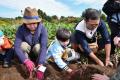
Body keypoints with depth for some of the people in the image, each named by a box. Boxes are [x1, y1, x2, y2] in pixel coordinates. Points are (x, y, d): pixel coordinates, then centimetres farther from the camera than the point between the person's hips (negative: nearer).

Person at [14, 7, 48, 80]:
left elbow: (44, 46, -38)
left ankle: (40, 67, -9)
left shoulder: (42, 28, -28)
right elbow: (17, 46, -33)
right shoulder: (21, 29, -25)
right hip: (27, 52, 1)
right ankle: (29, 66, -12)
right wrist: (26, 61, -50)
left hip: (37, 52, -1)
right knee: (23, 45, -30)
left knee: (38, 46, -33)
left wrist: (40, 65, -50)